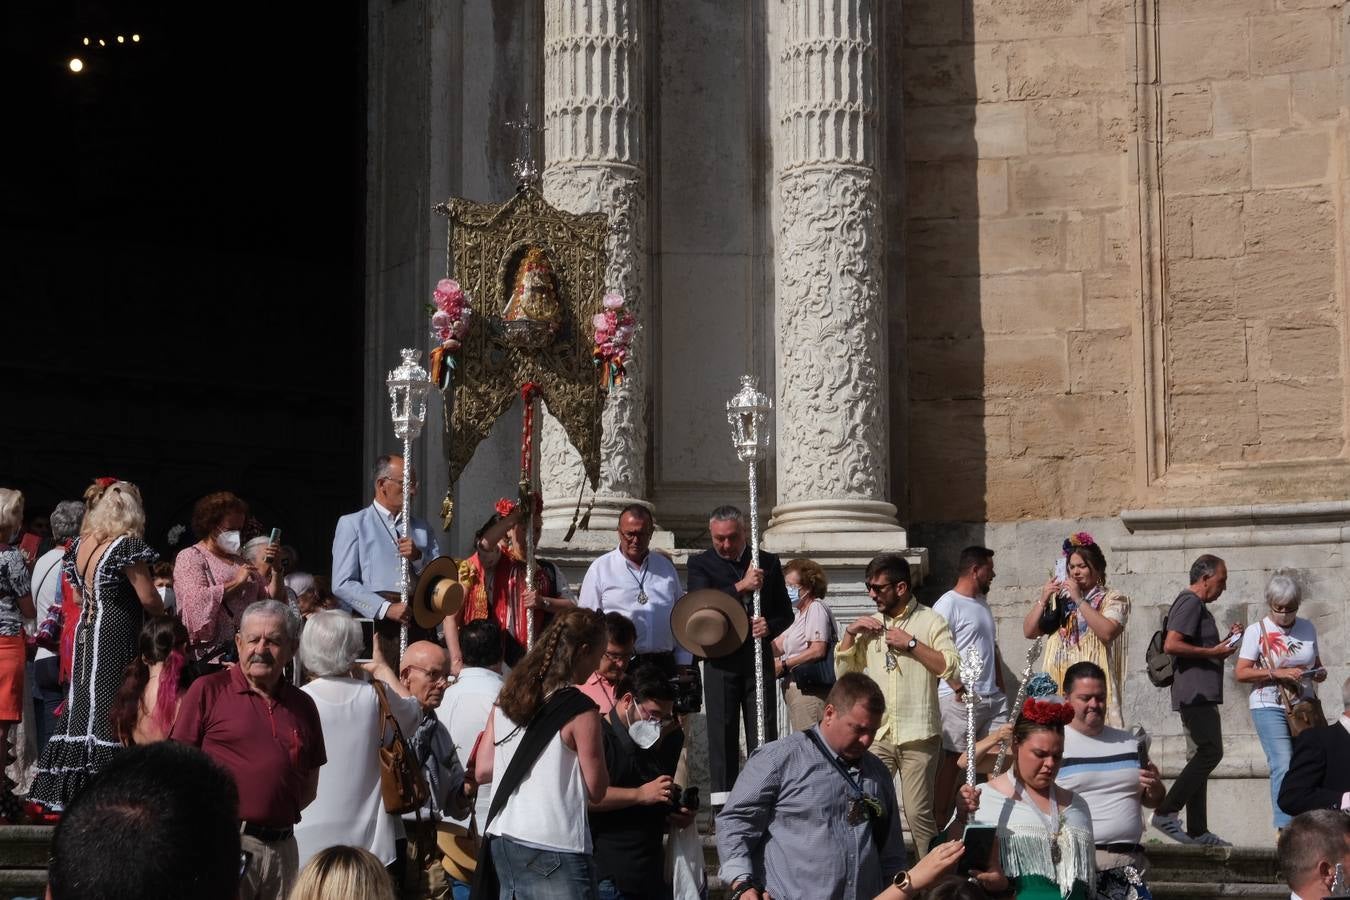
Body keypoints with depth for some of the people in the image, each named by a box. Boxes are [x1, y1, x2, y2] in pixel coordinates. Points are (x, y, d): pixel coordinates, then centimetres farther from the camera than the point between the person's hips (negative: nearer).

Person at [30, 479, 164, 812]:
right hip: (116, 637, -7)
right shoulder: (127, 544, -12)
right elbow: (148, 598, -11)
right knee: (109, 711, -7)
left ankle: (65, 791, 11)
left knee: (82, 710, 10)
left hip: (85, 632, 7)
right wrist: (165, 613, 8)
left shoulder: (81, 544, 10)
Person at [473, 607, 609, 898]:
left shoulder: (508, 699, 8)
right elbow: (596, 790, -7)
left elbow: (483, 771, 11)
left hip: (501, 841, 7)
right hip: (554, 851, -7)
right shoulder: (580, 710, -11)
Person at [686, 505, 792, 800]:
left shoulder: (768, 562, 9)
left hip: (759, 659, 1)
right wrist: (740, 587, -23)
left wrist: (770, 626, -9)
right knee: (722, 734, 1)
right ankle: (723, 806, 4)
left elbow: (785, 612, 13)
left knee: (764, 734, 0)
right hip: (721, 660, -1)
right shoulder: (700, 563, 3)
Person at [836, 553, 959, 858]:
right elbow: (844, 671, 17)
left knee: (918, 813, -4)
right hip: (876, 735, 5)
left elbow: (952, 668, -13)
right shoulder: (870, 626, 16)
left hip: (918, 735, -5)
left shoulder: (930, 621, 0)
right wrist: (850, 633, 3)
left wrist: (911, 643, -13)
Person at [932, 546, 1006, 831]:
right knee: (952, 759, -3)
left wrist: (1000, 688, 17)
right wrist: (959, 688, -18)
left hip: (992, 698, 8)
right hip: (960, 699, -8)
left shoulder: (982, 603, 18)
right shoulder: (948, 604, -10)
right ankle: (939, 822, 4)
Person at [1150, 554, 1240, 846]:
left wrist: (1225, 641, 18)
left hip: (1200, 695, 11)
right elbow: (1171, 645, -22)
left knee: (1203, 756, 9)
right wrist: (1214, 652, -16)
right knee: (1210, 752, -15)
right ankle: (1166, 813, -15)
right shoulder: (1190, 603, -10)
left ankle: (1197, 830, 9)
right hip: (1196, 693, -11)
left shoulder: (1198, 606, 24)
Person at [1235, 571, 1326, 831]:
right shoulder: (1257, 631, -3)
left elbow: (1316, 663, 23)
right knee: (1283, 768, -14)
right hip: (1270, 708, -5)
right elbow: (1241, 673, -8)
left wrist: (1319, 673, -1)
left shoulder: (1308, 628, 10)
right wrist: (1278, 673, -19)